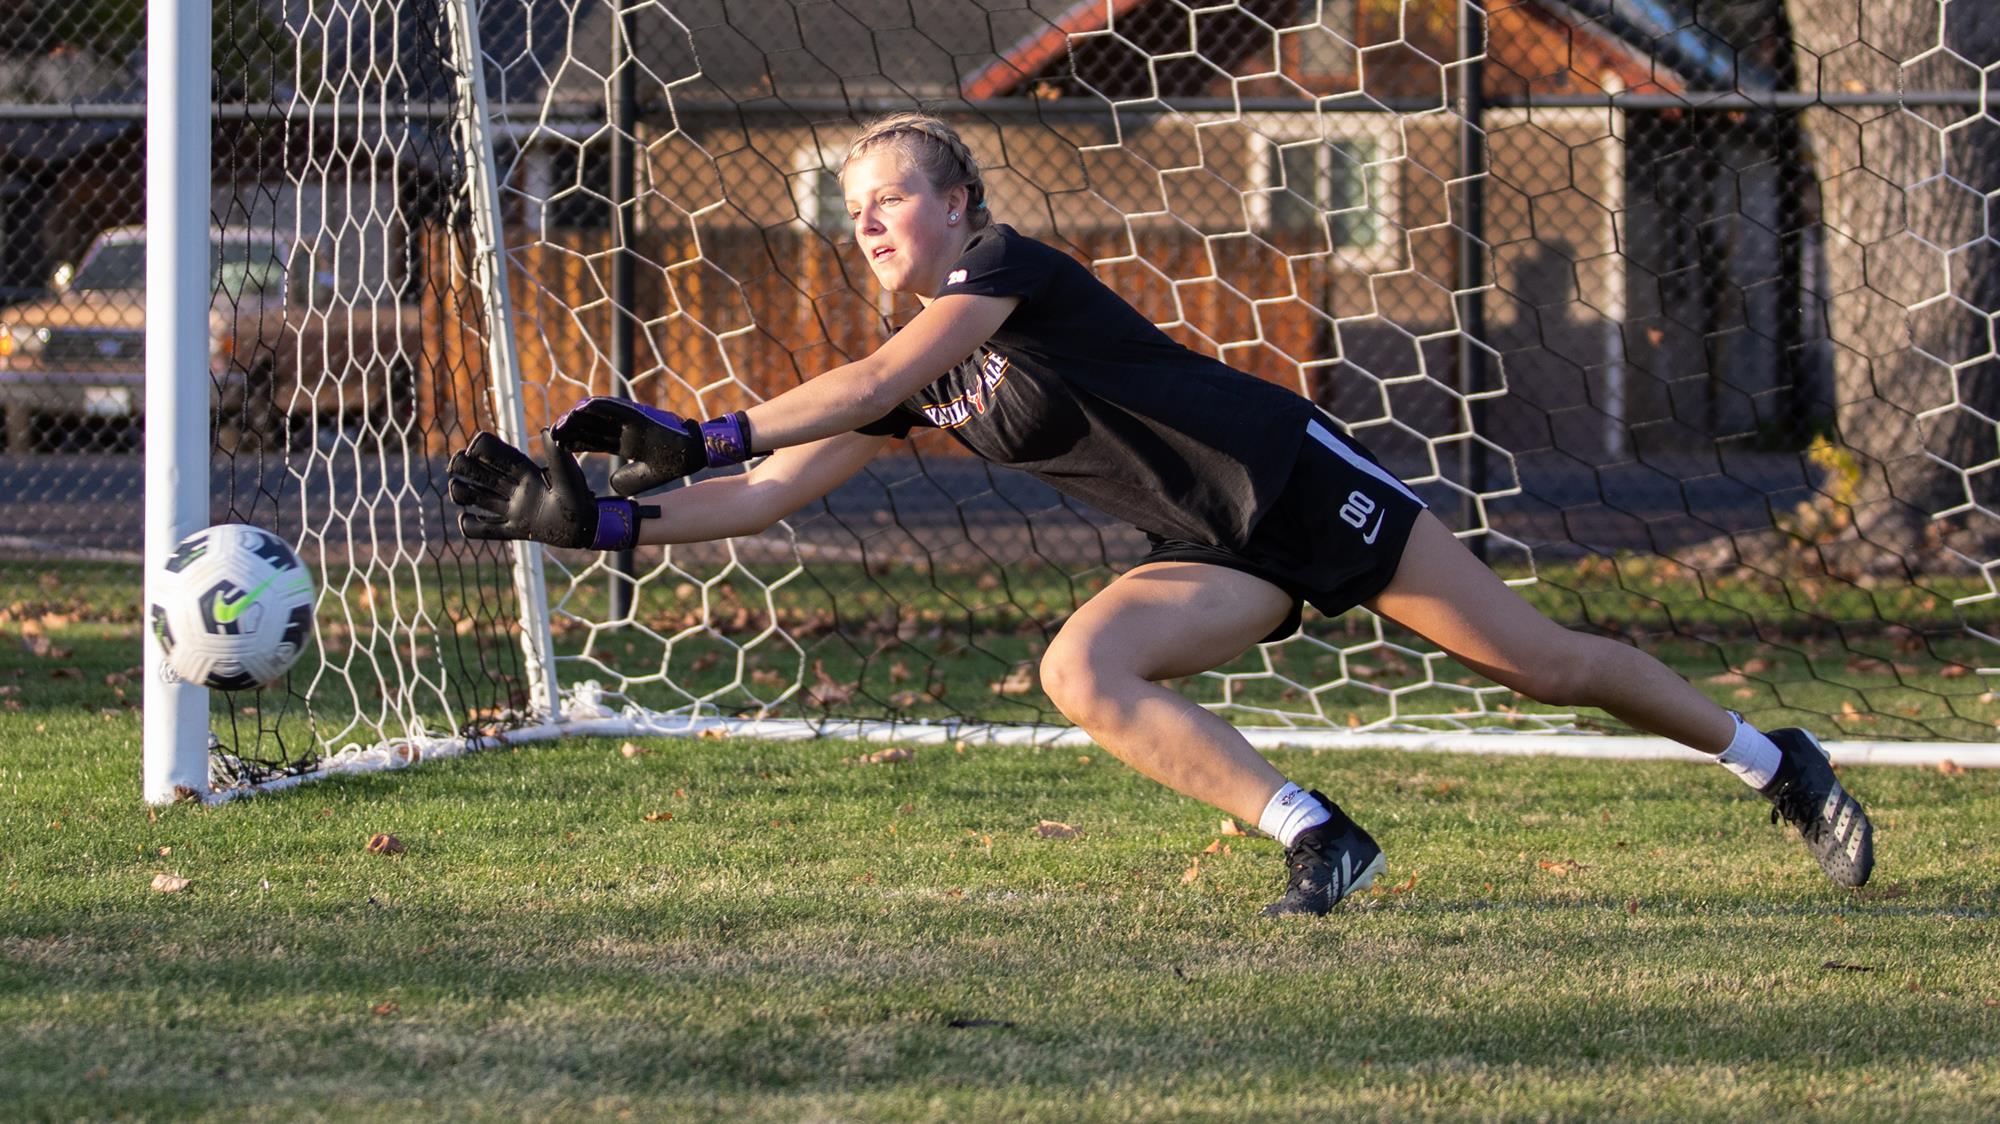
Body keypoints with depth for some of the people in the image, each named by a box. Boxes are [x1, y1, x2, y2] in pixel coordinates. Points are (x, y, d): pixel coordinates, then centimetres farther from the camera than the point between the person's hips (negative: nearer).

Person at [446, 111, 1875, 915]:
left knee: (1536, 658, -4)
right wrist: (600, 518, -9)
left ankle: (1776, 761, 14)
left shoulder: (1008, 270, -15)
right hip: (1216, 557, 7)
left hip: (1297, 479, -7)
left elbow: (877, 383, -30)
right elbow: (767, 496, 3)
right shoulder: (916, 385, 7)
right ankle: (1315, 836, -17)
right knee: (1081, 670, -20)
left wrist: (697, 436, -34)